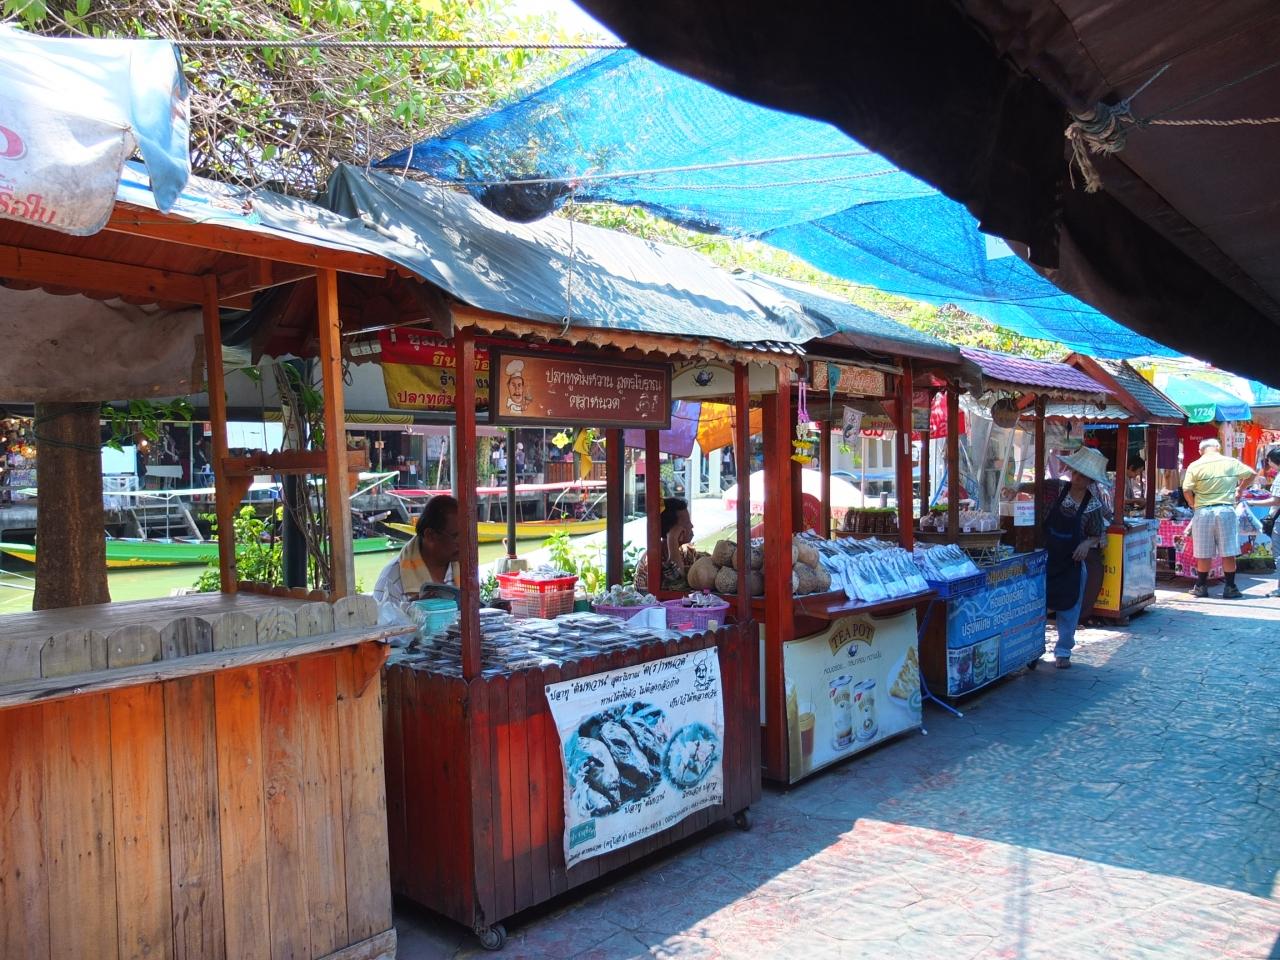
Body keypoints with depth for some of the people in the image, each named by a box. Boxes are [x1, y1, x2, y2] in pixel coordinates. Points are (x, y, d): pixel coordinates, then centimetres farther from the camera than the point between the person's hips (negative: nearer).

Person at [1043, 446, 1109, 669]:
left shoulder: (1093, 506, -7)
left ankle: (1063, 652, 21)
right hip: (1047, 559, 1)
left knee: (1069, 609, 7)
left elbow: (1097, 536, 1)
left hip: (1072, 563, -1)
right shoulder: (1058, 489, -5)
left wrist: (1087, 543, -19)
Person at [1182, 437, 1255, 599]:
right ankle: (1230, 588, 11)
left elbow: (1186, 490, -9)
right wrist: (1239, 489, 31)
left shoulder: (1195, 466, -4)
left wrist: (1194, 505, 7)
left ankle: (1201, 587, 14)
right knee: (1228, 553, 6)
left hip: (1203, 511, -1)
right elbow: (1251, 474, 18)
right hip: (1226, 510, 1)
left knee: (1203, 554, 6)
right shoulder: (1232, 463, 3)